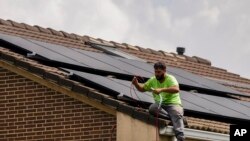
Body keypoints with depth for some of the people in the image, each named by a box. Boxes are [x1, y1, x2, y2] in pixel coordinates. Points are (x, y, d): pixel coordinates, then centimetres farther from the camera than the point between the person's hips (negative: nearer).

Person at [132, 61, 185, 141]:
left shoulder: (170, 79, -5)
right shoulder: (153, 80, 11)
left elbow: (176, 89, -25)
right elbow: (142, 89, 21)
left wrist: (162, 89, -35)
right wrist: (136, 84, -2)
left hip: (173, 103, -4)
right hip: (160, 105, 4)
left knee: (177, 115, -36)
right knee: (152, 108, -31)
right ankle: (174, 118, -32)